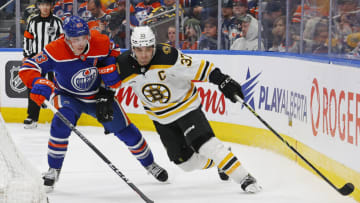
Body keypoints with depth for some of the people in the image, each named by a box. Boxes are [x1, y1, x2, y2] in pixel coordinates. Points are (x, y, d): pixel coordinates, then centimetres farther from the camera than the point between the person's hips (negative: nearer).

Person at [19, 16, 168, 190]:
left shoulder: (102, 43, -23)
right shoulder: (55, 51, -31)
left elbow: (113, 54, 0)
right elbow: (27, 68, -32)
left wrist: (110, 65, -20)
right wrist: (39, 83, -50)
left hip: (98, 95, 2)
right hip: (68, 96, -2)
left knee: (125, 130, 4)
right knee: (61, 123, -31)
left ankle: (149, 163, 29)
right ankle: (54, 170, -12)